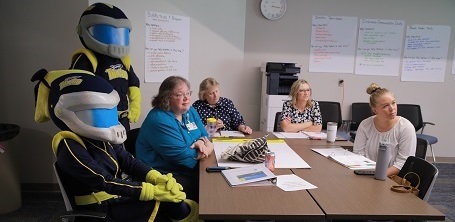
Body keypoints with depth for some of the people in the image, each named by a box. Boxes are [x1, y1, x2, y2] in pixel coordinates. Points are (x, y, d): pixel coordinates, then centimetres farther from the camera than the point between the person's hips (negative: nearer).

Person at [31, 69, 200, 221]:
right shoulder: (70, 146, -19)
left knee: (170, 195, -11)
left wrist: (158, 178, -21)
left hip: (118, 197, 7)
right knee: (167, 202, -18)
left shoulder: (102, 138, 6)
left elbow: (129, 162, -3)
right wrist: (154, 191, -30)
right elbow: (105, 182, -26)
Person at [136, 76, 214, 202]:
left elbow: (204, 134, 14)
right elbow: (183, 156, -25)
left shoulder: (189, 111, 7)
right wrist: (208, 148, -9)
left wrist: (201, 141, -11)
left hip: (190, 169, 8)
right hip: (166, 175, -8)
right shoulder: (160, 120, -21)